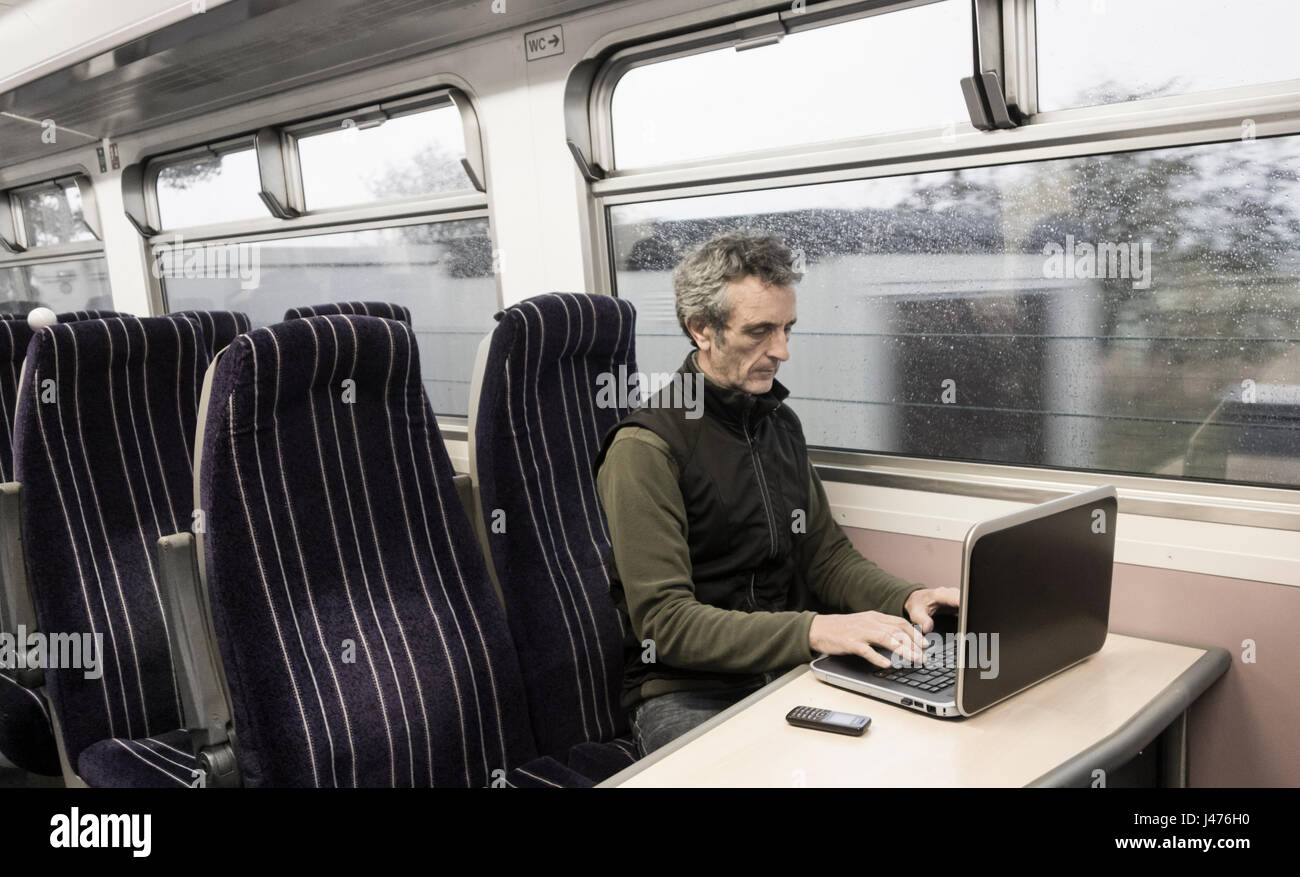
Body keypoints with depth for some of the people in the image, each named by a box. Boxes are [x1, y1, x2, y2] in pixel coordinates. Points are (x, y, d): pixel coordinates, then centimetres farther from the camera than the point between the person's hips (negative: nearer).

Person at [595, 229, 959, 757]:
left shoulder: (780, 423, 11)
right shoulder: (646, 450, -15)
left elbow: (825, 553, 13)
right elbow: (665, 622, -19)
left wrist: (905, 599, -6)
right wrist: (813, 631, -29)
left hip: (788, 670, 7)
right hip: (685, 691, -6)